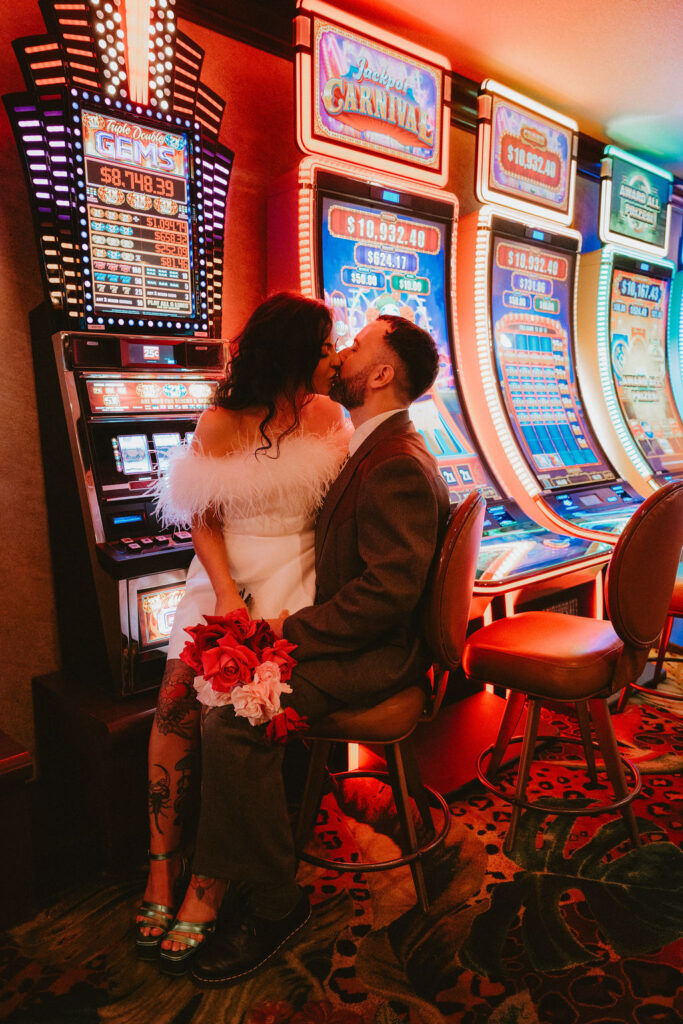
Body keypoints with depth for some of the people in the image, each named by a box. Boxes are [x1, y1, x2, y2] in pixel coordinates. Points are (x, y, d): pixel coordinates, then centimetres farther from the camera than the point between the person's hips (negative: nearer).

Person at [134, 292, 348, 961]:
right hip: (225, 573, 1)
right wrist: (228, 595, -17)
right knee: (178, 696, -19)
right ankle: (163, 865, -3)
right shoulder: (220, 424, 1)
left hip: (296, 575, -1)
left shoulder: (326, 417, 6)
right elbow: (202, 521, -2)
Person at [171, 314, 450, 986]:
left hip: (376, 653, -10)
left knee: (233, 724, -23)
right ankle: (212, 879, 5)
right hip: (344, 633, 10)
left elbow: (390, 591, -25)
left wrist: (292, 631, -20)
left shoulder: (400, 468, -18)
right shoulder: (367, 447, 15)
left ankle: (274, 905, -1)